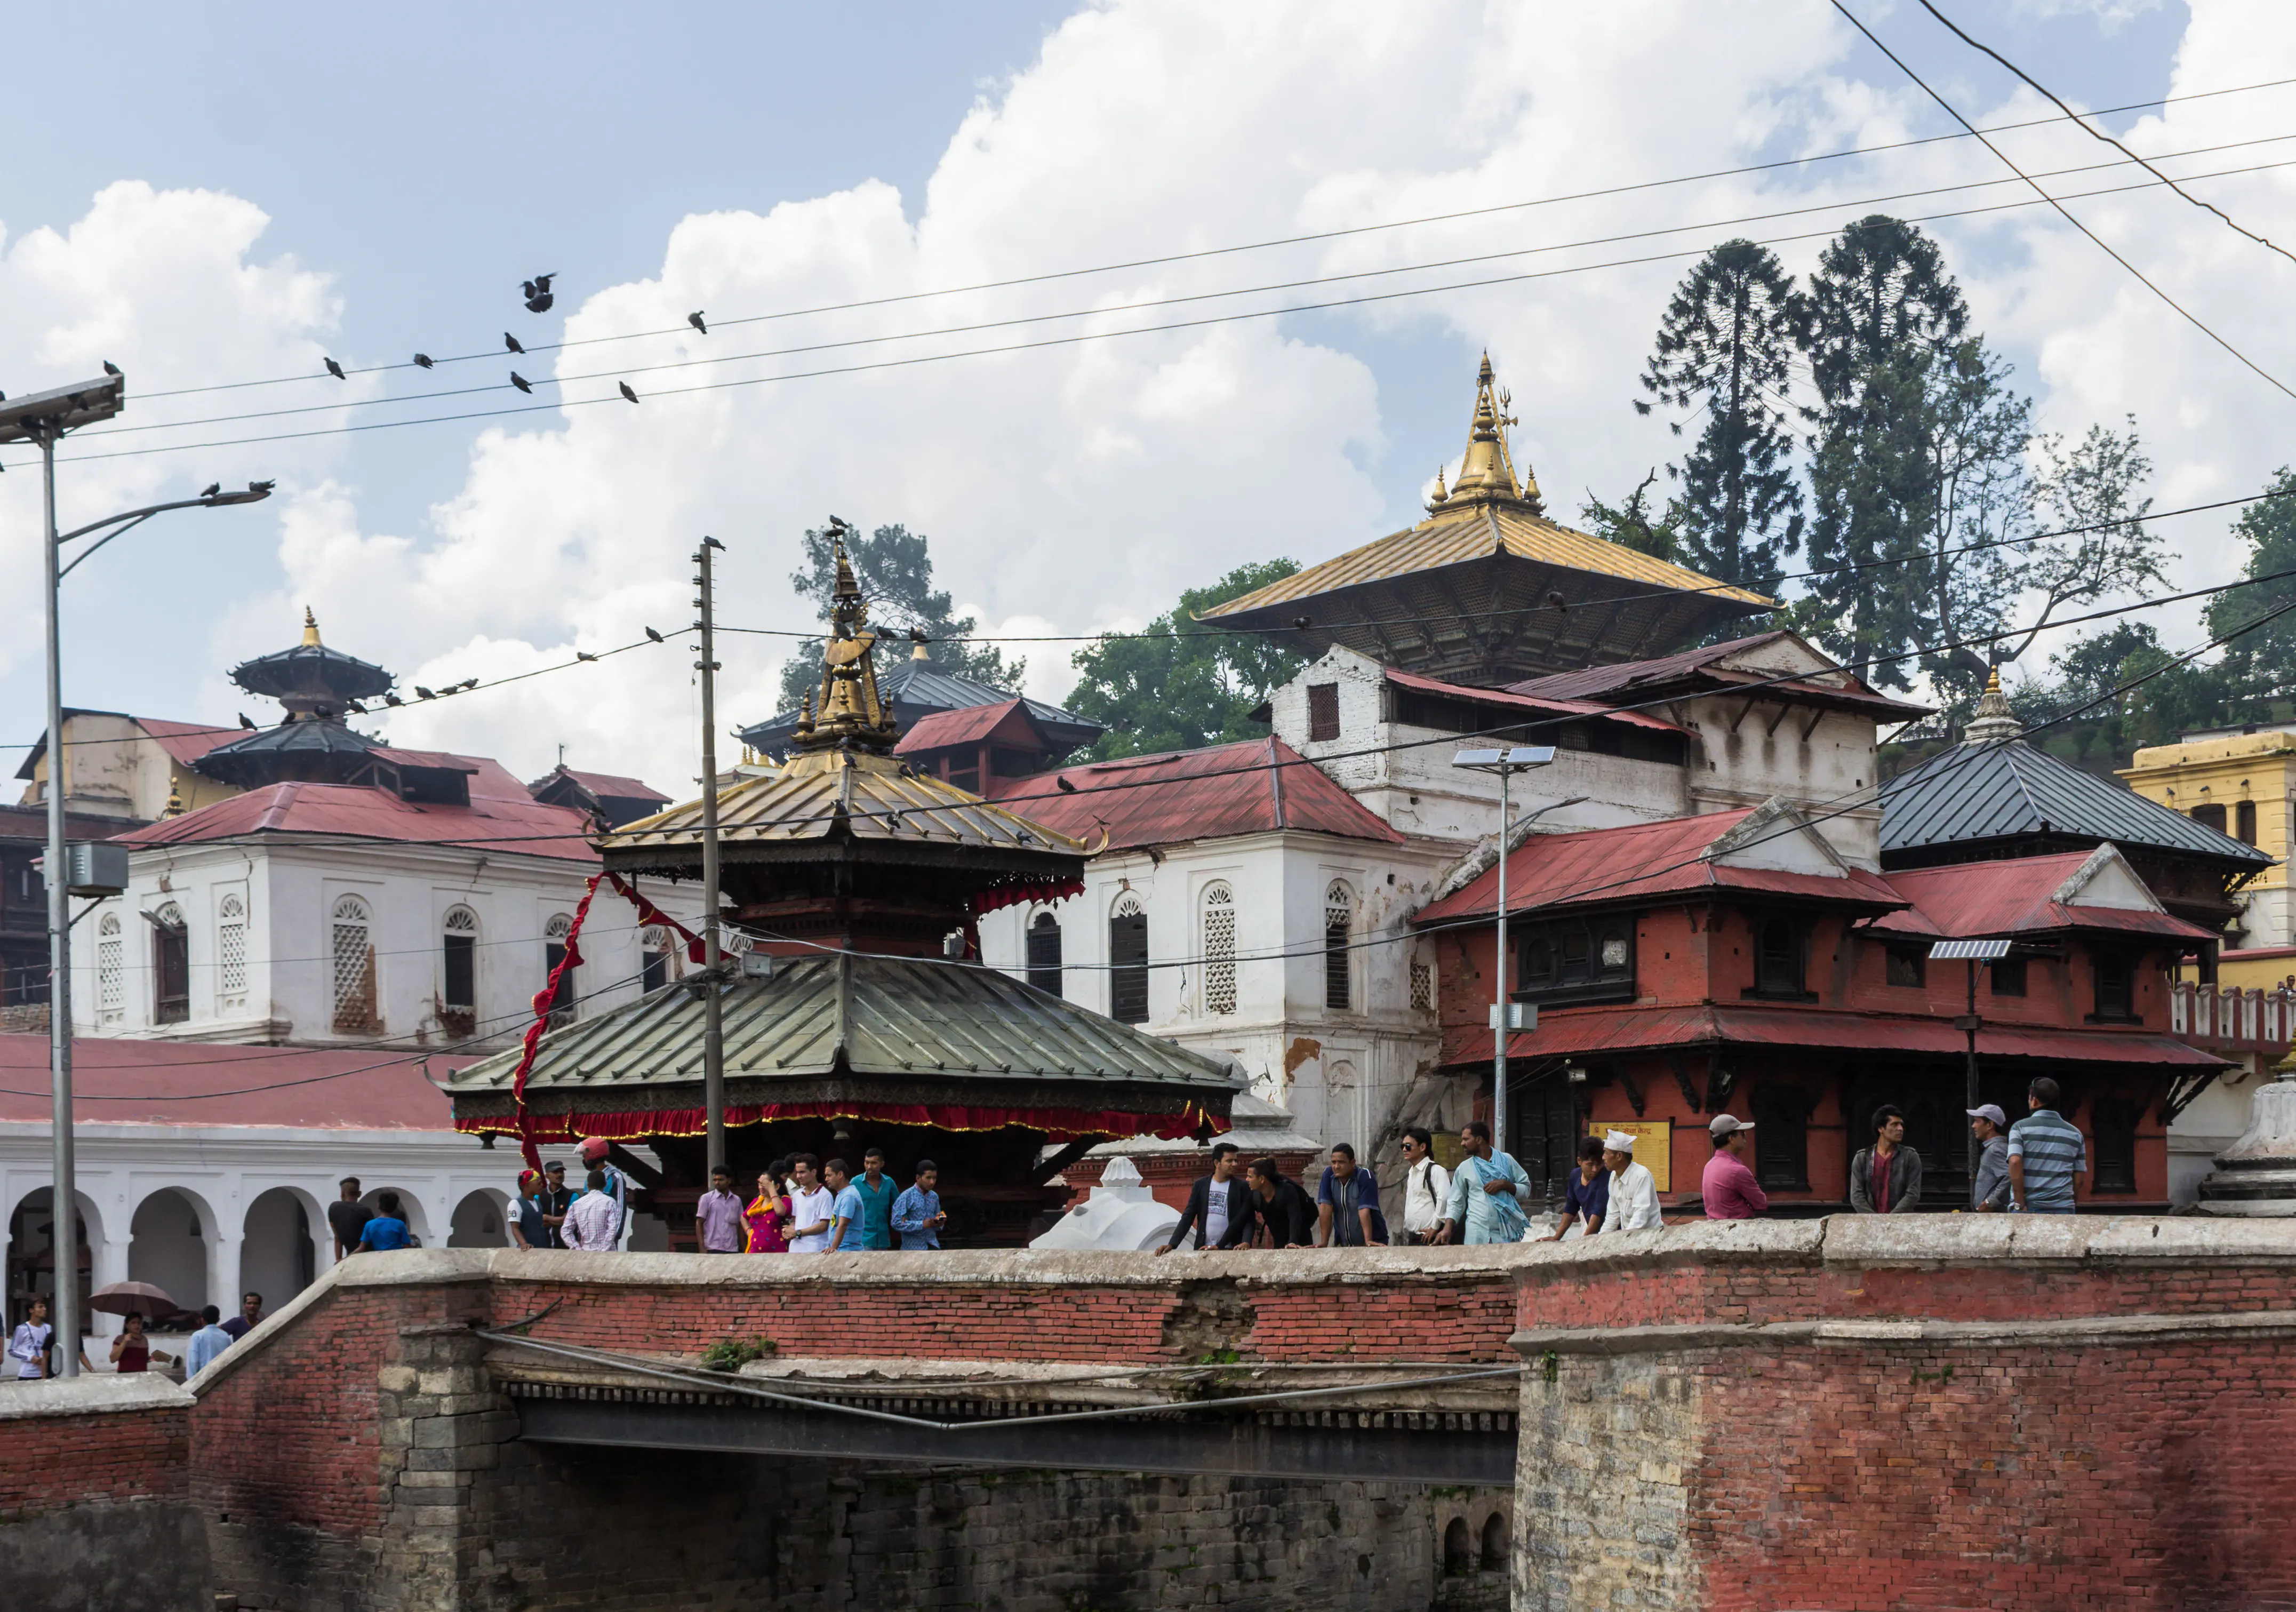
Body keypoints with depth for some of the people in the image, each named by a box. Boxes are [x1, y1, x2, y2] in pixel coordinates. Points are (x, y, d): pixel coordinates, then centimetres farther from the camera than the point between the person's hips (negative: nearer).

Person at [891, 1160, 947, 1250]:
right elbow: (897, 1223, -17)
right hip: (913, 1248, -5)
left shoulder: (934, 1197, 9)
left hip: (932, 1246, 5)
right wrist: (922, 1225, -22)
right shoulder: (906, 1197, -10)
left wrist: (940, 1223, -6)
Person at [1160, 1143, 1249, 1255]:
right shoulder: (1201, 1185, 9)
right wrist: (1172, 1244, -4)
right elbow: (1188, 1216, 8)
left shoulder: (1242, 1188, 2)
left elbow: (1242, 1220, -2)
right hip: (1203, 1249, 2)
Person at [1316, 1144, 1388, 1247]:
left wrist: (1368, 1241, -34)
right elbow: (1325, 1207, -10)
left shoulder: (1365, 1177, -16)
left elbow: (1364, 1211, -25)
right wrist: (1324, 1242, -15)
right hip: (1343, 1243, 4)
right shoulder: (1328, 1174, -5)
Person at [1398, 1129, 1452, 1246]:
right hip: (1413, 1238, 9)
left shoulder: (1435, 1170, -9)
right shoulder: (1411, 1173, 19)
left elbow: (1444, 1198, -21)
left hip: (1429, 1238, -9)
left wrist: (1435, 1227, -16)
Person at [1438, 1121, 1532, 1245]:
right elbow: (1456, 1203, 11)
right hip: (1477, 1234, 0)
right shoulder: (1464, 1168, 11)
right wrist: (1447, 1229, -3)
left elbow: (1526, 1189, 8)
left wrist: (1504, 1185, -9)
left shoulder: (1506, 1161, 9)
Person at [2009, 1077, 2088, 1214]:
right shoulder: (2075, 1134, 11)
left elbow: (2015, 1162, -13)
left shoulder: (2021, 1128, 0)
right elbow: (2078, 1179, 9)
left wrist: (2021, 1205, -11)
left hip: (2029, 1208, -2)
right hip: (2063, 1209, 2)